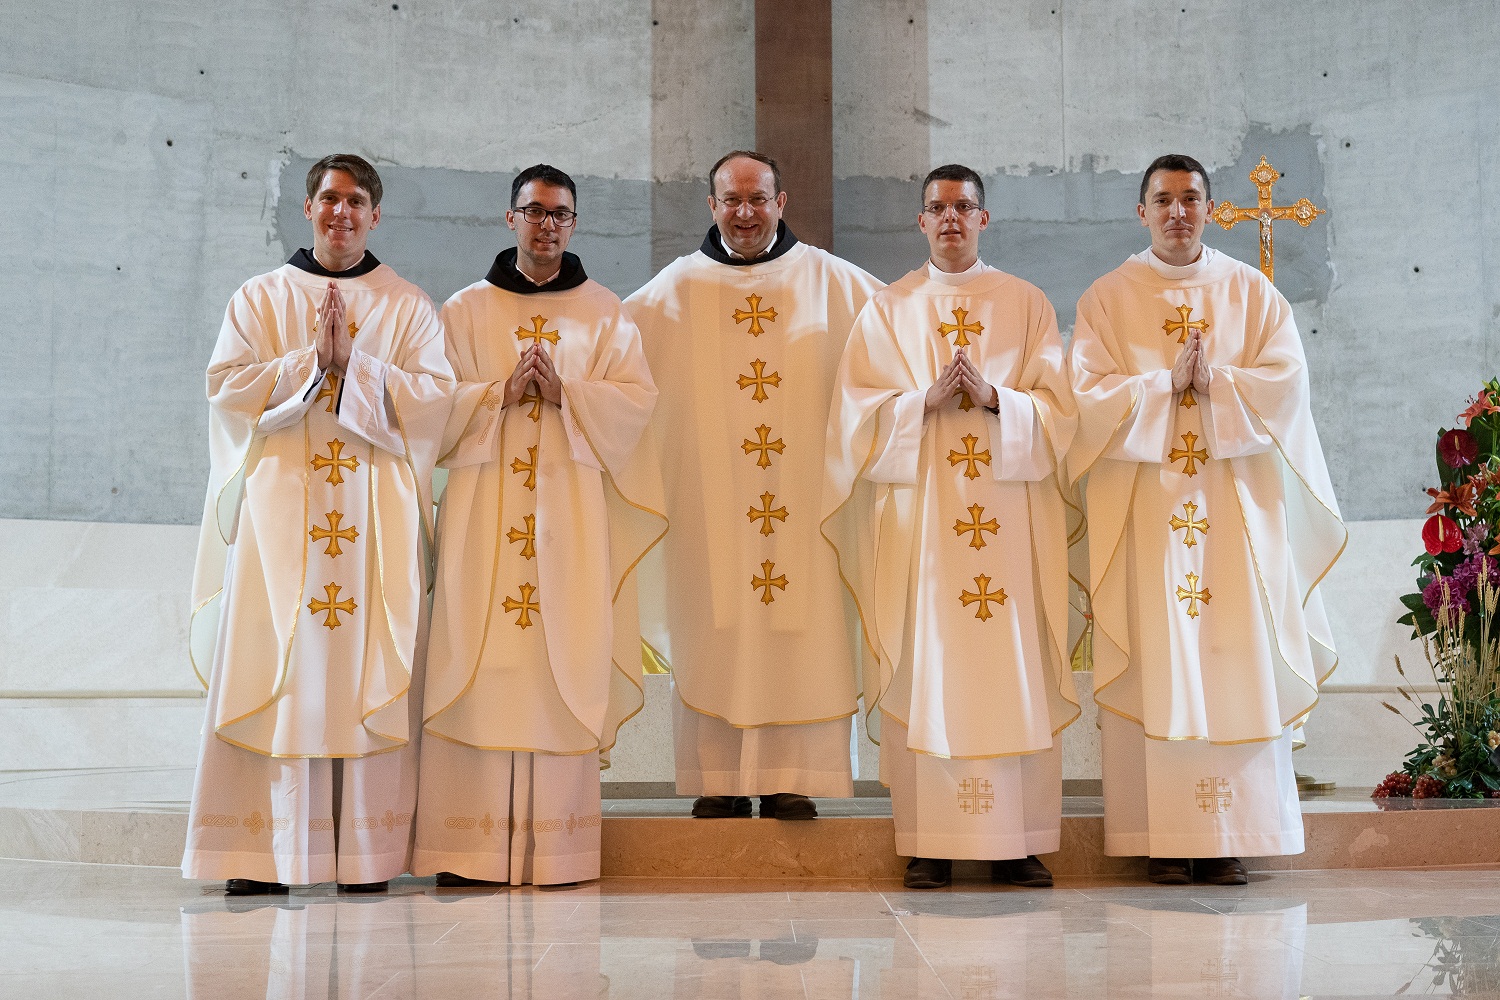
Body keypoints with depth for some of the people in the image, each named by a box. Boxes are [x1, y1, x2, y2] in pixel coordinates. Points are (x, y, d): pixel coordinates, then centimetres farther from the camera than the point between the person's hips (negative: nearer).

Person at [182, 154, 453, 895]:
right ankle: (261, 854, 0)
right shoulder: (259, 298, 13)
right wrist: (312, 359, -9)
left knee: (370, 675, -4)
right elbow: (227, 388, 0)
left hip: (377, 517, 0)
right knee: (273, 673, -5)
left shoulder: (410, 307, 12)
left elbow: (432, 398, 0)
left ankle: (368, 853, 1)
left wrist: (352, 361, -11)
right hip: (279, 512, 0)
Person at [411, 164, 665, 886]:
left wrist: (565, 393, -11)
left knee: (565, 663, -4)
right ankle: (469, 846, -2)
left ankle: (558, 847, 1)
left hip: (573, 507, 0)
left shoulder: (605, 313, 13)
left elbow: (635, 399, 3)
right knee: (480, 664, -5)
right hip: (485, 505, 0)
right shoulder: (466, 310, 12)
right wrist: (501, 392, -11)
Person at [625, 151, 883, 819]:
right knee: (714, 630, -2)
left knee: (801, 629, -3)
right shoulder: (678, 288, 8)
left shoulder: (830, 280, 9)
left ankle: (790, 778, 2)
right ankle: (720, 781, 5)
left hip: (803, 488, 0)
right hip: (709, 495, 0)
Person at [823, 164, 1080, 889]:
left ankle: (1019, 839, 6)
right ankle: (930, 844, 3)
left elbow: (1057, 410, 3)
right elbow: (860, 412, 1)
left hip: (1010, 515, 1)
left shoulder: (1027, 305, 10)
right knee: (926, 670, -2)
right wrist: (927, 401, -15)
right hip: (920, 514, 0)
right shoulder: (889, 308, 9)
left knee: (1016, 669, -1)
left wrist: (994, 398, -15)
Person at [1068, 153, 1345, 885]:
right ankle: (1164, 837, 1)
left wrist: (1210, 383, -11)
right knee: (1157, 667, -3)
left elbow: (1287, 380, -1)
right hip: (1145, 511, -1)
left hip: (1235, 509, 2)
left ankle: (1232, 835, 5)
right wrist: (1168, 384, -12)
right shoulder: (1107, 299, 6)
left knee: (1236, 664, -1)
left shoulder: (1252, 293, 10)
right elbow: (1090, 392, -6)